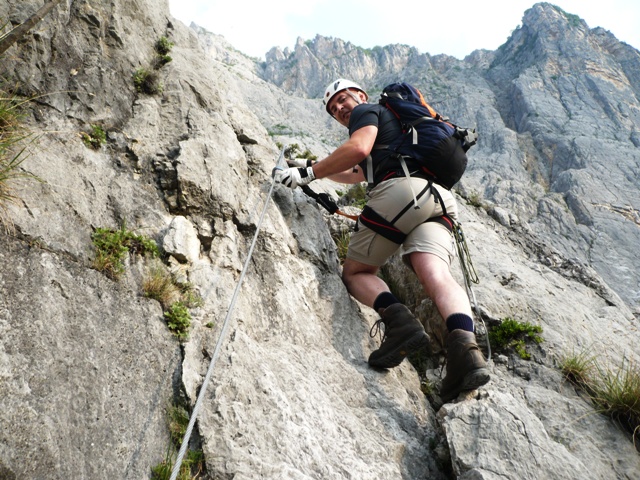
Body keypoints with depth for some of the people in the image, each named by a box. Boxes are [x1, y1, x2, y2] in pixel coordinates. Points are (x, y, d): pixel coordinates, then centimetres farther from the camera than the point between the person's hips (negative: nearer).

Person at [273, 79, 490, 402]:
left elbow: (358, 148, -7)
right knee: (435, 275, -15)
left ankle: (398, 319, -23)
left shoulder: (367, 110, 17)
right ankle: (465, 345, -41)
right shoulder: (394, 122, 43)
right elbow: (356, 174, 53)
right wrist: (315, 168, 57)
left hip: (402, 190, -7)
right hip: (438, 198, 7)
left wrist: (307, 174, -2)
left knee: (355, 272, 4)